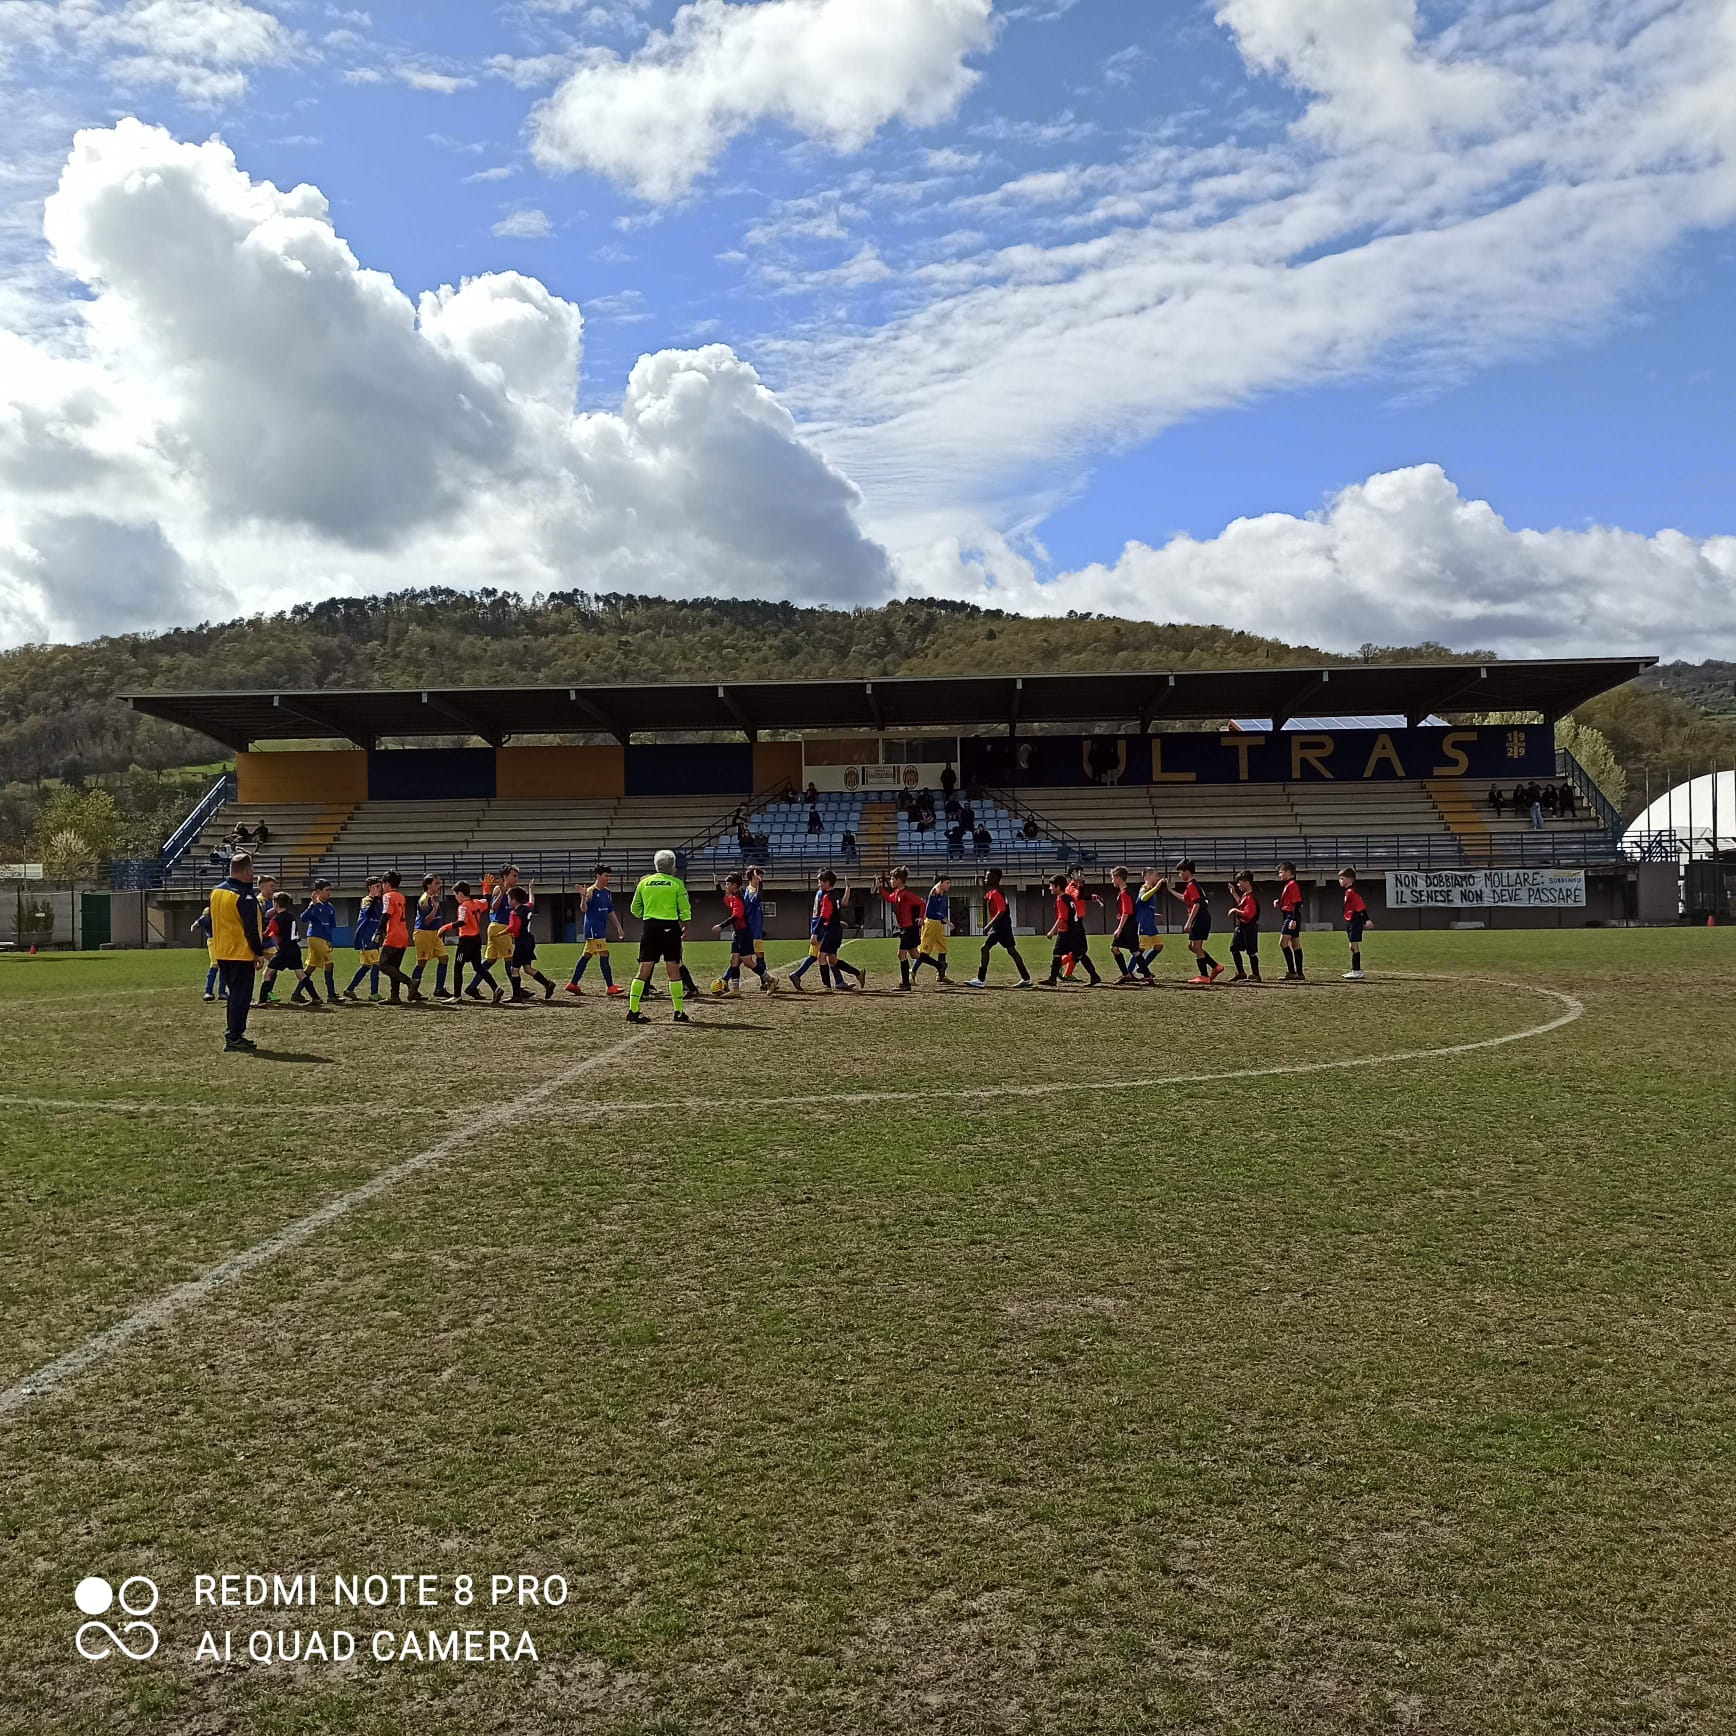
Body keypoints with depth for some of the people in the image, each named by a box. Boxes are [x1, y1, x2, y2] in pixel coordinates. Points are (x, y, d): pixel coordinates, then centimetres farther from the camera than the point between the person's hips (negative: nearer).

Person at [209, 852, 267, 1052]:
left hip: (222, 953, 8)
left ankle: (233, 1034, 21)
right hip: (242, 954, -8)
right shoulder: (245, 896, -17)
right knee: (241, 996, -3)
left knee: (234, 994, 17)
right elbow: (251, 929, -18)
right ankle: (234, 1039, -4)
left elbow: (214, 922, 17)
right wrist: (259, 952, -10)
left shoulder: (215, 892, 10)